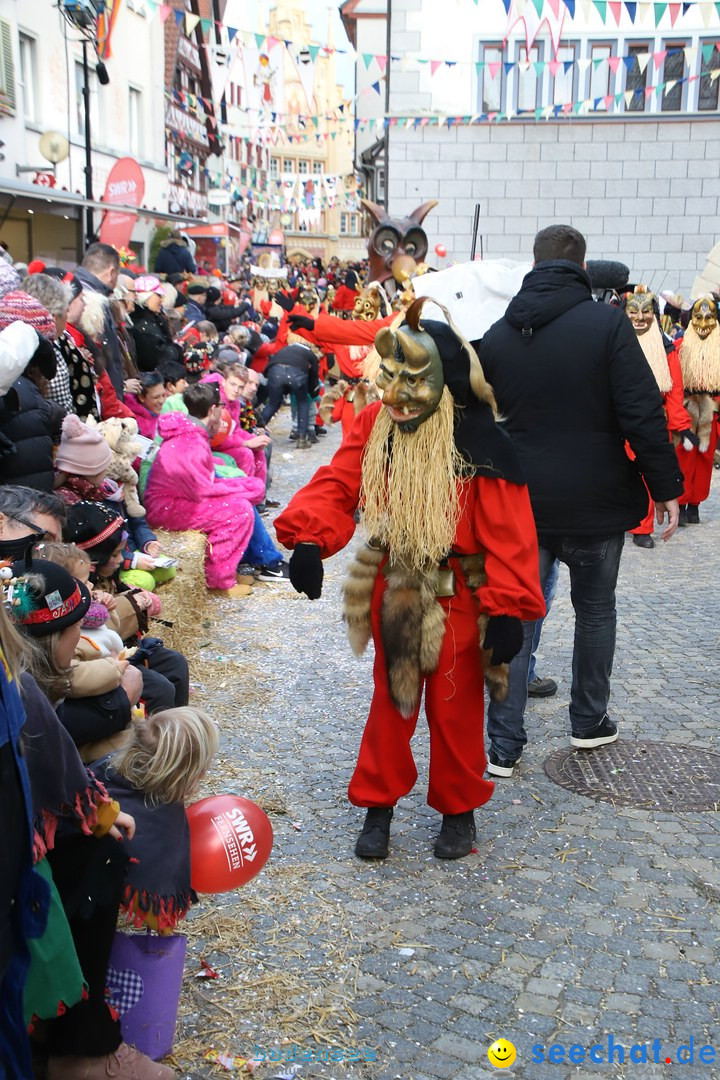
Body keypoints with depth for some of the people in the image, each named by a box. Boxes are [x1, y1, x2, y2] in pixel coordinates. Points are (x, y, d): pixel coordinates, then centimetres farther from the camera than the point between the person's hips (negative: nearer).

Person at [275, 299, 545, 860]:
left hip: (458, 600, -3)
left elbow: (508, 533, -17)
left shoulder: (478, 445, -17)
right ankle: (379, 803, 33)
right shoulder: (375, 425, -5)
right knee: (390, 701, 17)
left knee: (455, 709, 11)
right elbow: (338, 484, -11)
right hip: (393, 594, 3)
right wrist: (308, 538, -29)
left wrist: (509, 610, -21)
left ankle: (459, 808, 33)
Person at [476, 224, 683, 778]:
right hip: (596, 501, -2)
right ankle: (589, 722, 32)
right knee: (595, 609, 17)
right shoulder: (607, 323, -12)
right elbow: (643, 414, -16)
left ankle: (504, 745, 8)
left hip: (522, 502, 3)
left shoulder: (497, 336, 1)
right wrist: (665, 487, -8)